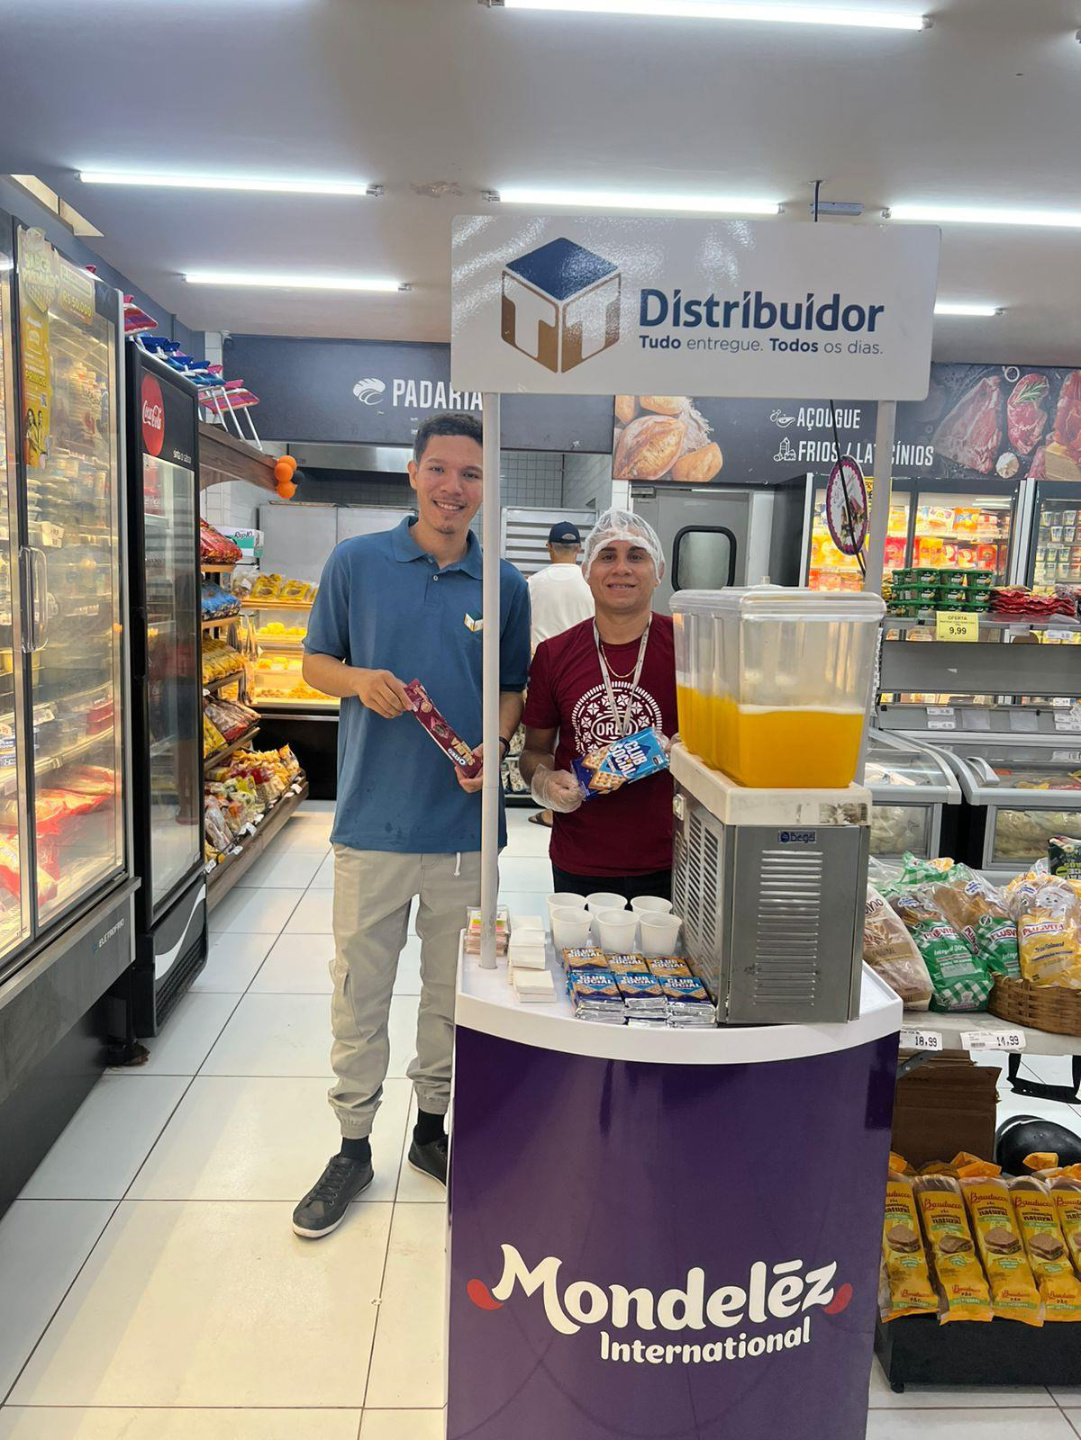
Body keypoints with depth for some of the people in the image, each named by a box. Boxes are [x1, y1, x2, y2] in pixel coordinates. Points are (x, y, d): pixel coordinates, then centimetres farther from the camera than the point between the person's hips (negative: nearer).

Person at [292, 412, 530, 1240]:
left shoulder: (506, 585, 3)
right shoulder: (356, 563, 0)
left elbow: (515, 689, 10)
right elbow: (315, 663, 6)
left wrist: (496, 746, -10)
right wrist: (361, 680, -15)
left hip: (466, 824, 1)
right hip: (373, 821, -1)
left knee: (453, 993, 16)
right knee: (359, 993, 9)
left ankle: (433, 1129, 37)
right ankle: (353, 1148, 29)